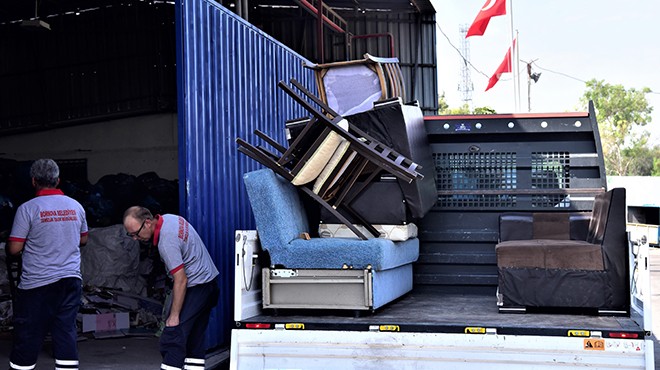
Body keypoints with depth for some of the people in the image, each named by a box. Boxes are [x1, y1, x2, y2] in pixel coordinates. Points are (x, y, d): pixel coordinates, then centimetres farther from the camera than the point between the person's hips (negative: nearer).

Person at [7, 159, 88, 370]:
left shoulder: (28, 208, -9)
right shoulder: (76, 206, 6)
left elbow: (14, 248, -8)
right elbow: (83, 239, 19)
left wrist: (32, 241, 11)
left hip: (37, 283, -4)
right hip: (71, 279, 4)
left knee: (27, 337, 4)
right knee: (66, 332, 6)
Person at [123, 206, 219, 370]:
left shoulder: (167, 241, -26)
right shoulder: (168, 218, 3)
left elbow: (181, 280, -26)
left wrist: (174, 316, -22)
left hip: (196, 286, -10)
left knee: (172, 336, -12)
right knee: (194, 337, 11)